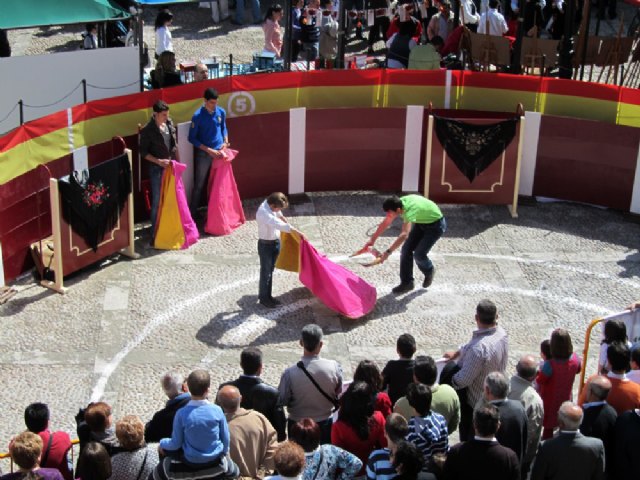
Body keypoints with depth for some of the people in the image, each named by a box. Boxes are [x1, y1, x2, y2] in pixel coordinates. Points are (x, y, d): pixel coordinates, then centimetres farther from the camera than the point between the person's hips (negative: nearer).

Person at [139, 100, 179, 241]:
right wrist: (158, 161, -20)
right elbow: (143, 152, -10)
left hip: (171, 166, 6)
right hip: (157, 169, -6)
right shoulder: (148, 130, -15)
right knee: (157, 201, -2)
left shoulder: (169, 124, 2)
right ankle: (155, 234, 6)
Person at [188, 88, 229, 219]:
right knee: (199, 185, 2)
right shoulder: (198, 116, -14)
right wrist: (209, 150, -16)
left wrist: (225, 142, -3)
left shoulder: (221, 112, -1)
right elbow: (192, 138, -11)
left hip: (219, 152, 4)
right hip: (204, 154, -4)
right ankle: (192, 214, 11)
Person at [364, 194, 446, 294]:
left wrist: (389, 251, -57)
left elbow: (404, 234, -52)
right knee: (406, 249, -2)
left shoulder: (409, 210, -40)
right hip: (421, 222, 8)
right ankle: (407, 282, 9)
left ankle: (429, 271, 20)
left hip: (435, 225, -8)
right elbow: (385, 223, -2)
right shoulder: (397, 204, -17)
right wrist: (372, 240, 2)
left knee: (418, 254, -12)